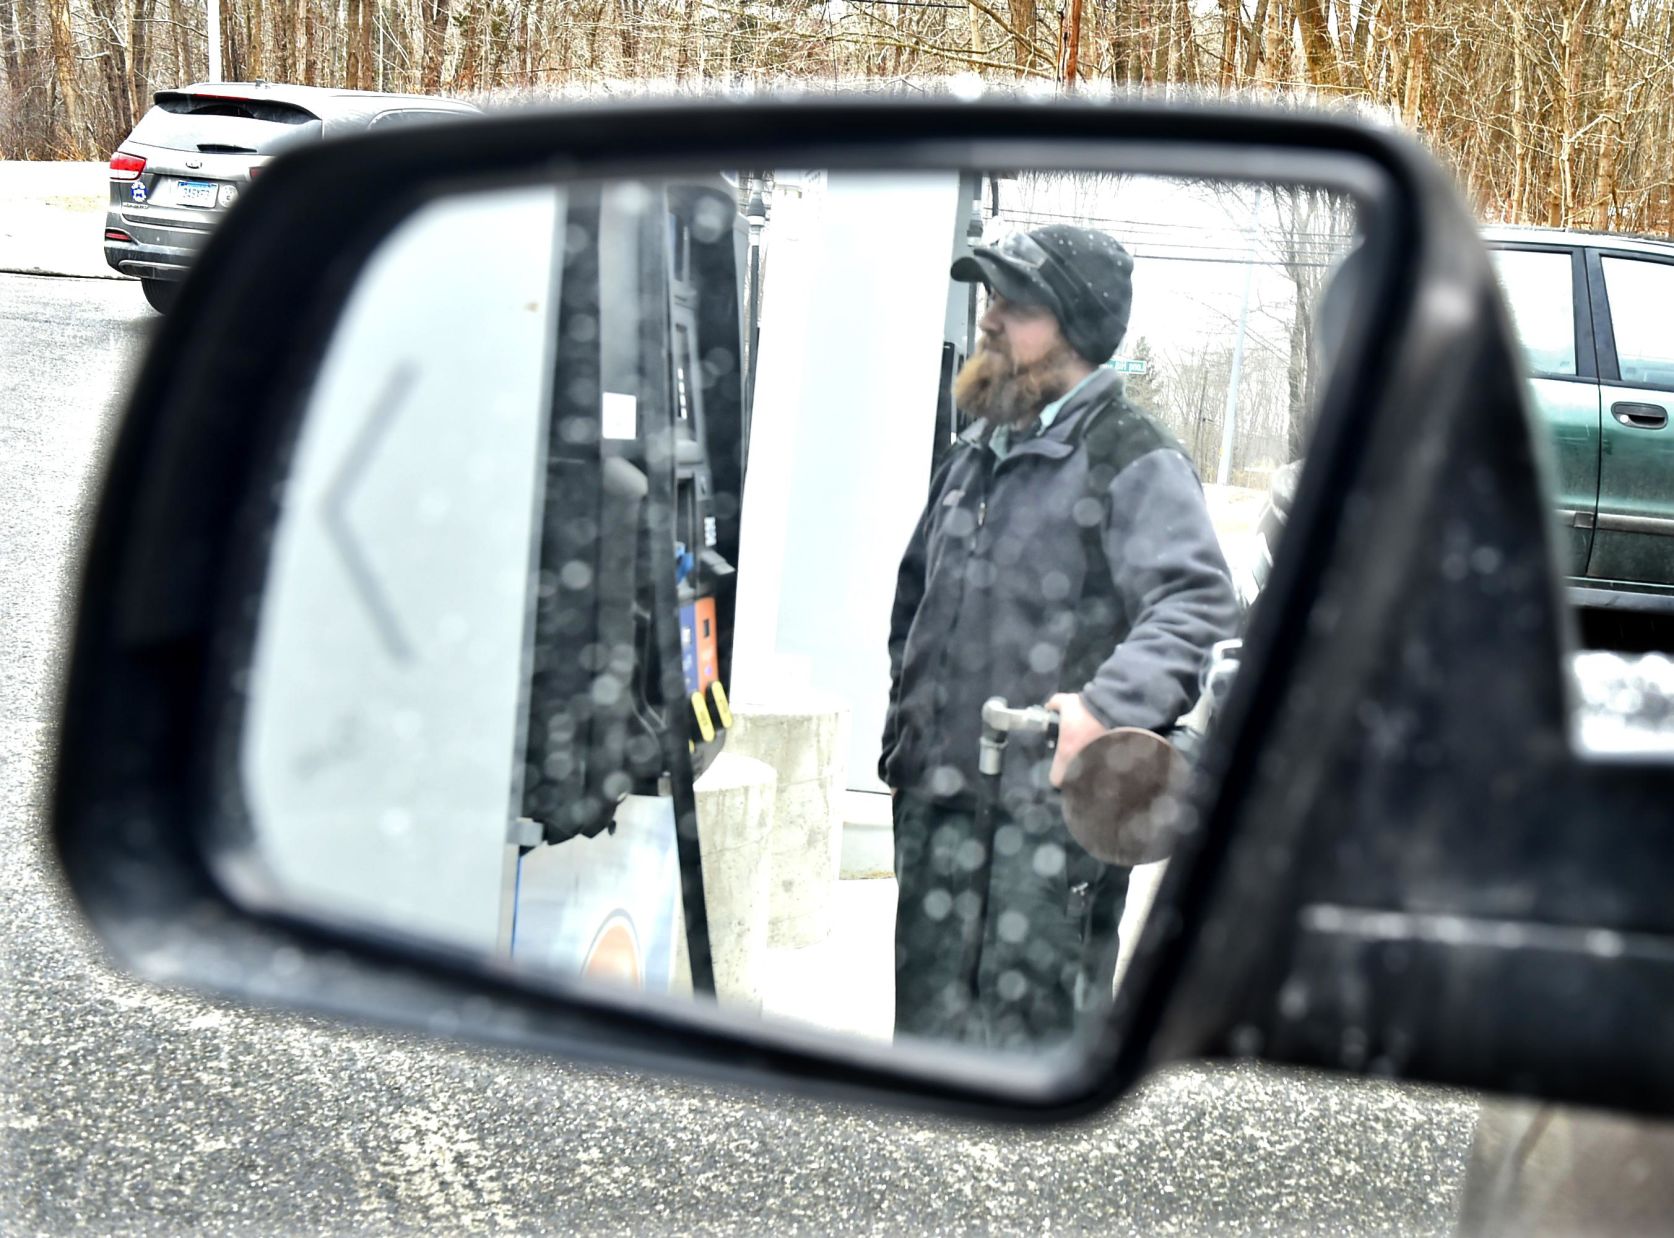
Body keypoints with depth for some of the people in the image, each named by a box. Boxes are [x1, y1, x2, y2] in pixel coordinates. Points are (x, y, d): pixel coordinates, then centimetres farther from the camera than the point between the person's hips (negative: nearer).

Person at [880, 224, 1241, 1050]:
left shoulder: (1134, 461, -6)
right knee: (929, 1025, 13)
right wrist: (899, 724, 20)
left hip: (1052, 807, -7)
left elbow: (1196, 607, -19)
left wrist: (1108, 708, -33)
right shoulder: (973, 457, 20)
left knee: (1031, 1033, -5)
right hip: (938, 801, 8)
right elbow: (913, 598, 31)